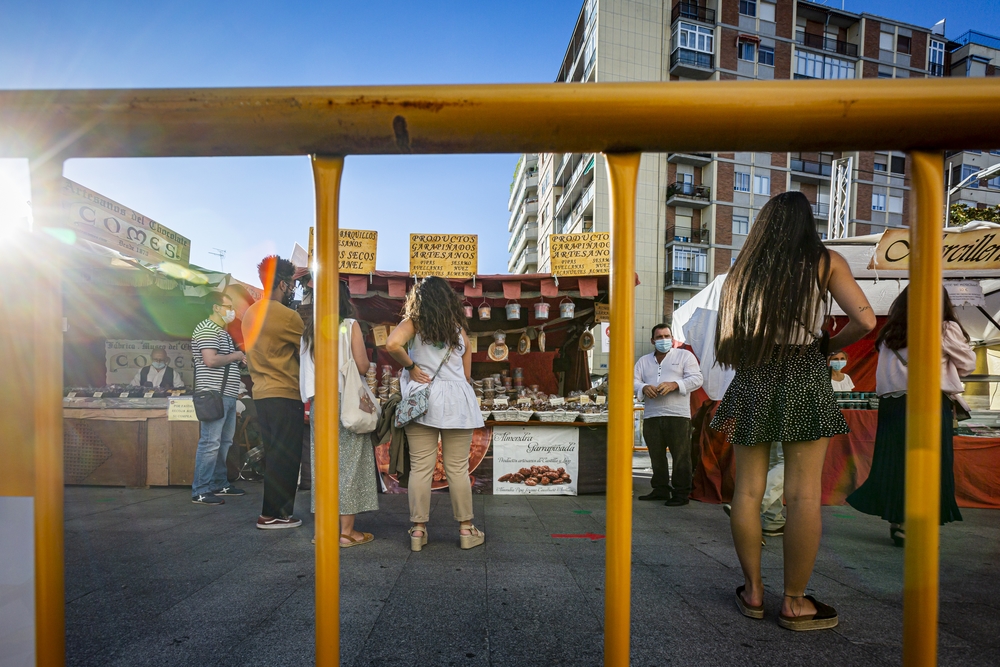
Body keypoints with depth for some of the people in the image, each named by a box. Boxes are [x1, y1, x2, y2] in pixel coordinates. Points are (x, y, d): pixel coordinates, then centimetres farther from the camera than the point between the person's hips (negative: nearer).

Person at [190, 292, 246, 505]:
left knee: (224, 442, 15)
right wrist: (234, 356, -9)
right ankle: (200, 491, -3)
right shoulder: (207, 329, -10)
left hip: (227, 395, 11)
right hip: (214, 394, -11)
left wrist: (239, 359, 14)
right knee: (210, 443, -9)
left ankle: (220, 484, 24)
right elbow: (210, 360, -23)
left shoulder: (223, 332, 22)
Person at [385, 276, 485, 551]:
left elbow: (392, 344, -19)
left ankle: (418, 529, 14)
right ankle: (466, 528, 17)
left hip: (422, 399, -1)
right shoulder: (460, 329, 10)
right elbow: (467, 375, 13)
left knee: (420, 468, 5)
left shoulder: (414, 323, 2)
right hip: (457, 402, 2)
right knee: (458, 469, 7)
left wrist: (410, 366, -5)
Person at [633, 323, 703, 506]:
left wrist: (674, 385, -18)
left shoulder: (685, 356, 6)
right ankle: (660, 489, 23)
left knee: (681, 456, -1)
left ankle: (681, 494, 9)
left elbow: (696, 379, -4)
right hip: (651, 416, 4)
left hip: (678, 415, -4)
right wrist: (644, 388, -13)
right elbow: (634, 381, 10)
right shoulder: (644, 360, 17)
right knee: (656, 456, 11)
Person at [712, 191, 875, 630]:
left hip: (751, 382, 3)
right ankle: (794, 603, 12)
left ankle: (753, 592, 19)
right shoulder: (825, 262, 3)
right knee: (803, 494, 3)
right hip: (805, 380, -2)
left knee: (748, 490, 8)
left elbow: (728, 337, 5)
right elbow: (865, 321, -5)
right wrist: (830, 345, 11)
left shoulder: (743, 268, 9)